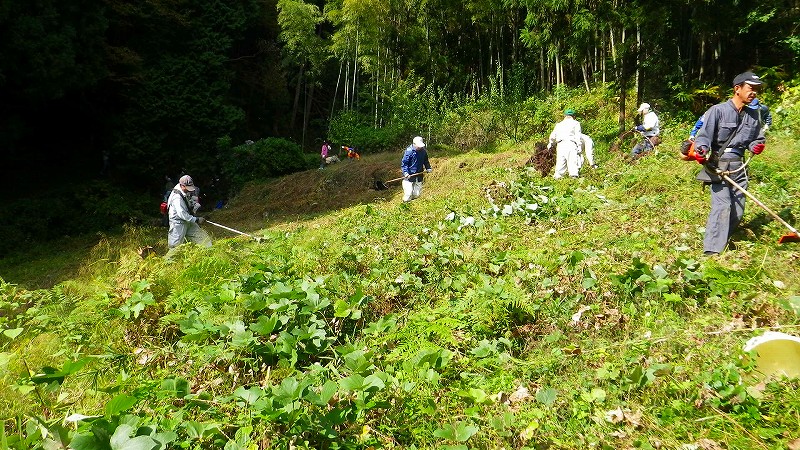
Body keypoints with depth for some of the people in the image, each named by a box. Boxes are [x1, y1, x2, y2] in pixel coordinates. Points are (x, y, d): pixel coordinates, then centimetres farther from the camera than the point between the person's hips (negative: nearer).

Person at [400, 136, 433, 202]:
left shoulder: (423, 151, 3)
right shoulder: (409, 151, -15)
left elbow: (426, 161, 20)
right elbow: (404, 163, -14)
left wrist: (428, 168, 5)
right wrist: (405, 172, -26)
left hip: (419, 176, 6)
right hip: (409, 176, -6)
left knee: (417, 194, 11)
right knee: (408, 194, -8)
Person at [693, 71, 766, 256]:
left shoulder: (753, 115, 11)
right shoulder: (718, 111, -8)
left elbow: (756, 138, 23)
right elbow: (703, 136, -11)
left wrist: (756, 146, 0)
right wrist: (701, 151, -31)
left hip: (739, 168, 6)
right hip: (718, 166, -6)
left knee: (737, 212, 8)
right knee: (722, 207, -16)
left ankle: (721, 241, 27)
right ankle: (712, 251, -15)